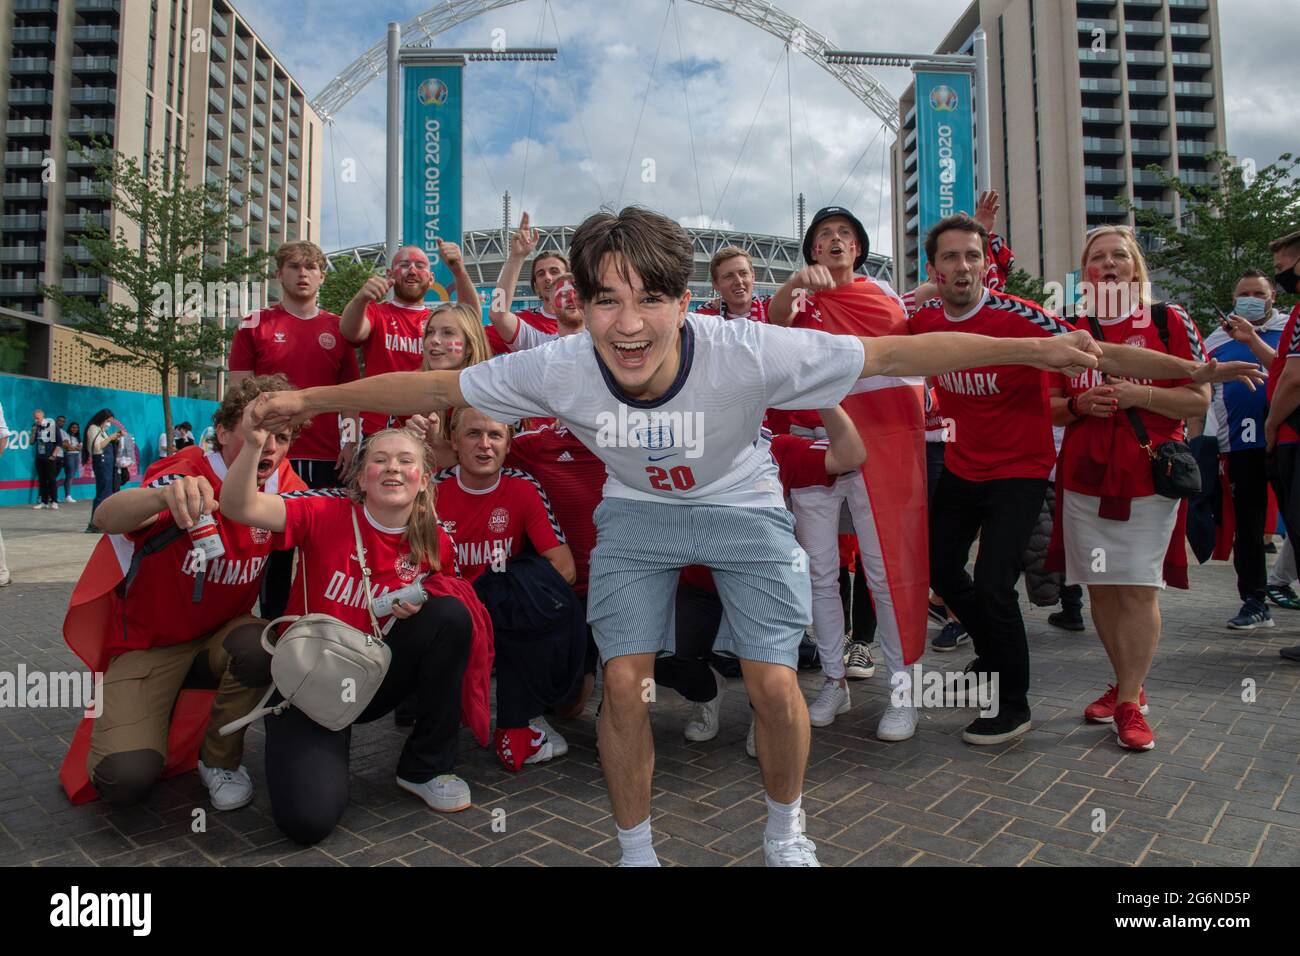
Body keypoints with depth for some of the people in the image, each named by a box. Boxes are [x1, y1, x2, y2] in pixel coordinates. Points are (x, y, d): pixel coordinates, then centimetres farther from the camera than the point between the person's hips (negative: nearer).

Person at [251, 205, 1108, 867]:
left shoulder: (747, 354, -34)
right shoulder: (558, 369, -27)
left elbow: (894, 354, -27)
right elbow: (434, 387, -13)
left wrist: (1031, 349, -29)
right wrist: (312, 400, -8)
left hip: (741, 505, -1)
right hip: (637, 511, 2)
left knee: (774, 684, -5)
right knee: (625, 686, -5)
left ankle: (785, 834, 28)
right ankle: (637, 852, 22)